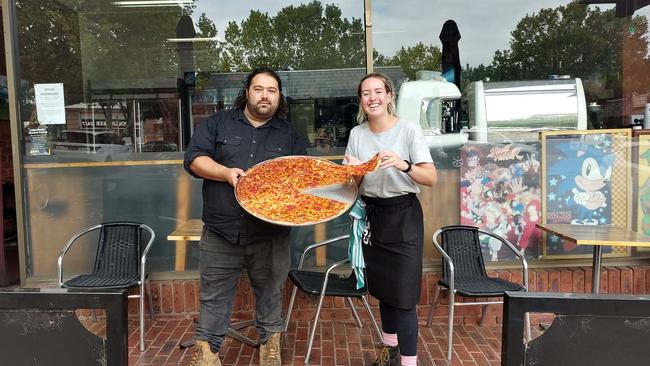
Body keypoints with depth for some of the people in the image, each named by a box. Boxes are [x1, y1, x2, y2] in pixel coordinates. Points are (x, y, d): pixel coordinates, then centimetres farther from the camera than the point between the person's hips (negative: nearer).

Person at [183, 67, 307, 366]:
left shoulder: (290, 135, 11)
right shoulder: (217, 123, 7)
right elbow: (194, 158, 0)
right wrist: (226, 173, -16)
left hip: (270, 237, 1)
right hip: (221, 232, -1)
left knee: (270, 295, 14)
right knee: (214, 298, 9)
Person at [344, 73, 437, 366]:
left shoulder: (409, 130, -10)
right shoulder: (356, 134, 2)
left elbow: (432, 178, -16)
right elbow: (353, 184, 6)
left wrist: (402, 165, -33)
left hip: (403, 215, -4)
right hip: (371, 215, 5)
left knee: (403, 295, -6)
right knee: (382, 288, 17)